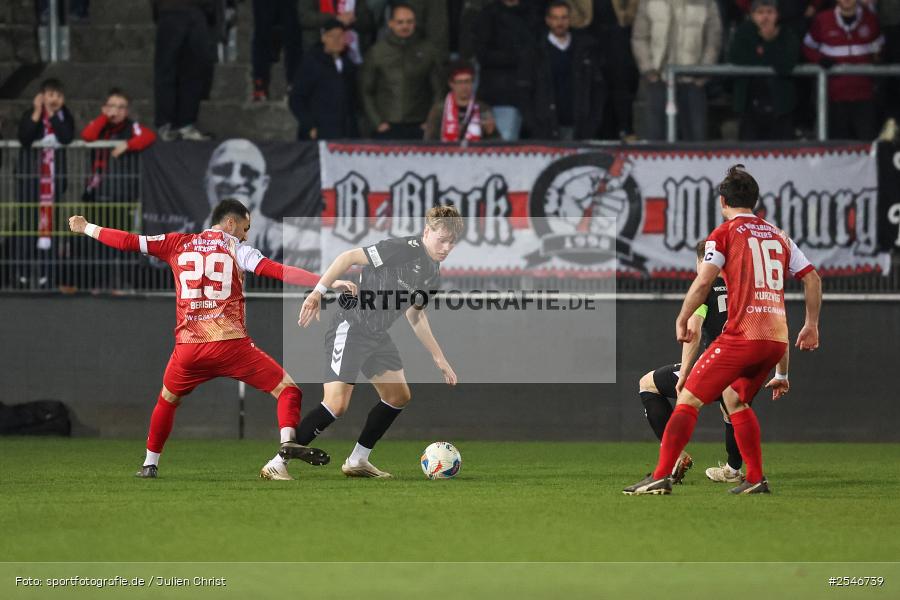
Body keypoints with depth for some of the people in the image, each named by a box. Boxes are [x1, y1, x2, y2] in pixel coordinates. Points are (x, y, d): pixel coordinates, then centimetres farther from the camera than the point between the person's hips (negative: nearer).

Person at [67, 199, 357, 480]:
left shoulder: (178, 244, 12)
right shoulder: (237, 249, 4)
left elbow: (128, 242, 15)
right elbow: (278, 271, -9)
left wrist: (87, 228, 30)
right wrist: (329, 282, -12)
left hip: (188, 347, 4)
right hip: (231, 345, -4)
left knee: (167, 400, 30)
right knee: (287, 389, 0)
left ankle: (150, 464, 35)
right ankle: (287, 444, -24)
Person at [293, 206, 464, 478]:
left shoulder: (433, 272, 10)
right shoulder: (405, 249, -18)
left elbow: (415, 313, 23)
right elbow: (349, 257, -19)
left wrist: (438, 357, 23)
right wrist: (318, 292, -26)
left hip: (378, 335, 10)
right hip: (351, 329, -10)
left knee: (399, 396, 13)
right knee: (336, 404, -18)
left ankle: (357, 462, 24)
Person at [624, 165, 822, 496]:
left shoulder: (725, 233, 1)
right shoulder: (778, 236, 18)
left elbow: (704, 280, -12)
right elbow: (812, 278, 16)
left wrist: (682, 320, -1)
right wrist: (811, 325, 22)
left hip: (742, 335, -6)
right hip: (777, 338, 6)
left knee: (688, 399, -4)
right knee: (736, 400, 26)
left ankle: (662, 475, -16)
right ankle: (756, 479, 18)